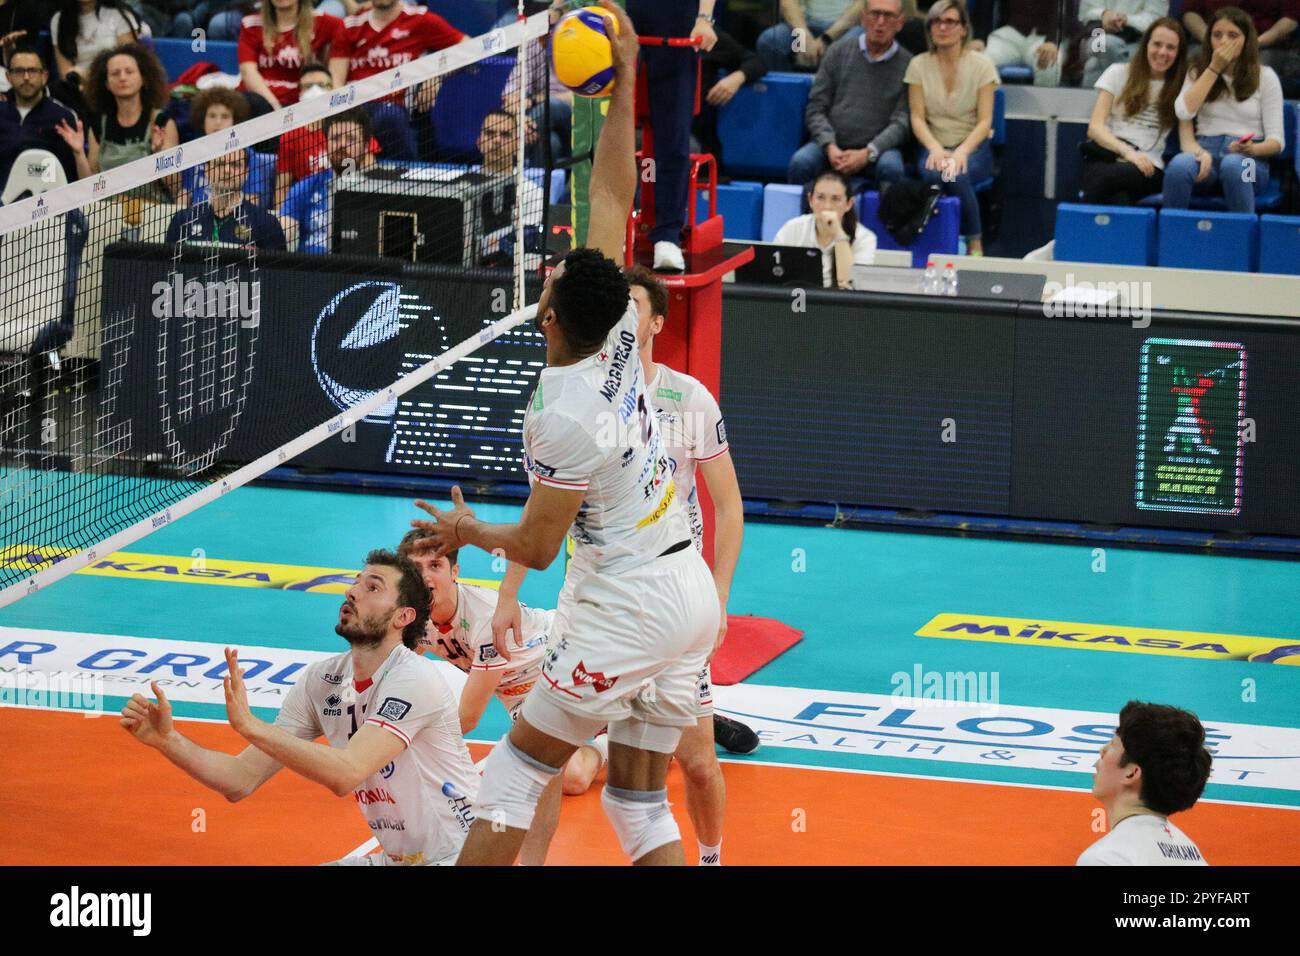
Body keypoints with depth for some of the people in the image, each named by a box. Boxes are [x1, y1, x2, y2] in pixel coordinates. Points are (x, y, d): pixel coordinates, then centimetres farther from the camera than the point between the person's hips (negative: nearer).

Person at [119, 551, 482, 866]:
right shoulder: (320, 680, 0)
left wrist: (251, 726, -35)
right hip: (394, 859, 7)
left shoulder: (415, 679, -21)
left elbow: (346, 774, -33)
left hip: (458, 859, -7)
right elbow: (241, 781, -3)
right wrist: (167, 740, -18)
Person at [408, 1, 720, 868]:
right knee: (641, 804, 11)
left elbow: (536, 548, -8)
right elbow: (614, 196, 6)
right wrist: (625, 82, 6)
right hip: (691, 594, 8)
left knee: (516, 772, 3)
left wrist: (468, 531, 12)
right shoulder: (619, 339, -1)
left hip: (627, 609, -8)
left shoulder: (565, 420, -19)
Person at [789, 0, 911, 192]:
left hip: (876, 149, -1)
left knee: (891, 167, -34)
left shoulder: (907, 64, 3)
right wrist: (830, 147, -11)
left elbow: (902, 122, -4)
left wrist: (867, 154, -18)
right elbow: (816, 109, 6)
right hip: (832, 145, 1)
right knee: (801, 161, -29)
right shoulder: (838, 52, 9)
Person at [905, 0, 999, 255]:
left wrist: (962, 152, -24)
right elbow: (917, 118, -1)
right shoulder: (919, 65, 3)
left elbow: (984, 121, -6)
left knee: (957, 174, -35)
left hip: (973, 147, -1)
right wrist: (935, 148, -21)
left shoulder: (981, 65, -2)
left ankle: (975, 243, -17)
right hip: (934, 146, 1)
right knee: (934, 172, -35)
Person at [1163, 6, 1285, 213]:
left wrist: (1252, 149, -19)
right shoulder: (1198, 73, 16)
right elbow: (1184, 112, -5)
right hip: (1205, 153, 1)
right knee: (1180, 164, -36)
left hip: (1248, 158, -1)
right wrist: (1214, 68, -2)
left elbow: (1276, 140, 4)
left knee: (1233, 165, -40)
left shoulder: (1264, 77, 9)